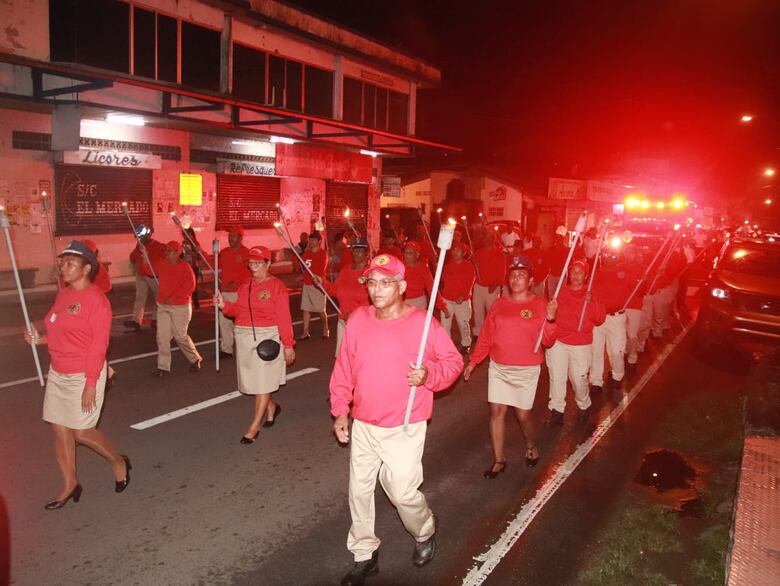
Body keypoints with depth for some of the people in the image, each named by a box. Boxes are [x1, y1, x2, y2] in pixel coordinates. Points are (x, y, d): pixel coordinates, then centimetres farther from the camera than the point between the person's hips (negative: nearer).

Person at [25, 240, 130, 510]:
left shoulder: (95, 299, -17)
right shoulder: (63, 294, 6)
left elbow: (99, 344, -19)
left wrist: (90, 384, -20)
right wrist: (40, 338, -2)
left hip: (83, 376, -7)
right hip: (57, 374, 8)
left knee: (81, 432, 1)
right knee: (59, 430, 11)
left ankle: (119, 462, 26)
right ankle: (70, 485, 26)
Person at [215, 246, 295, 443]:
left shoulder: (276, 286, -9)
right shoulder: (245, 285, 9)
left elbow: (284, 318, -12)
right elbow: (238, 310, 14)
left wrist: (288, 344, -13)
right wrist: (224, 305, -5)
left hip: (267, 338, -6)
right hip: (244, 338, 6)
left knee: (262, 382, 0)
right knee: (250, 380, 13)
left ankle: (254, 427, 8)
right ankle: (271, 407, 39)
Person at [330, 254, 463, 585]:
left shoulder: (422, 323, -13)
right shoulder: (357, 320, -3)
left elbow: (453, 361, -3)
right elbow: (343, 368, 6)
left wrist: (429, 375, -23)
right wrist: (340, 410, 5)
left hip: (404, 429, -4)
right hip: (362, 426, 4)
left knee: (402, 492, 1)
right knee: (359, 491, 12)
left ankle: (425, 533, 36)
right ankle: (364, 556, 34)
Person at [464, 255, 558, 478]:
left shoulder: (539, 304, -5)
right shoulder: (499, 304, 4)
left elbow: (547, 341, -9)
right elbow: (486, 336, 7)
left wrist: (550, 319, -24)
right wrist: (473, 361, 5)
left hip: (526, 371, -3)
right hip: (498, 369, 3)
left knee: (523, 415, 4)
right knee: (496, 411, 2)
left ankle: (531, 446, 35)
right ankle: (499, 459, 16)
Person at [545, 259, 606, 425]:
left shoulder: (591, 295, 4)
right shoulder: (561, 293, 5)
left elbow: (600, 320, -6)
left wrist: (592, 303, -17)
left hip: (581, 346, -1)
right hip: (557, 343, 1)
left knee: (579, 379, 2)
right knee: (557, 377, -1)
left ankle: (584, 405, 28)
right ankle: (556, 409, 10)